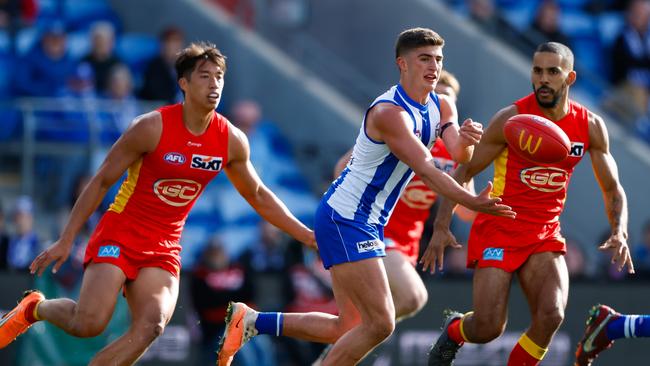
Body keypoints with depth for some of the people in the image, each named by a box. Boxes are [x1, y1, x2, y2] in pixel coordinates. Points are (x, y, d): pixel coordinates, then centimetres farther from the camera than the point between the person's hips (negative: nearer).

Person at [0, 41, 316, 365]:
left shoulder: (232, 141, 0)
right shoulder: (152, 128, -14)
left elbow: (258, 196, 16)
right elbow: (101, 182, -7)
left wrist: (307, 236, 12)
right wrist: (66, 240, -9)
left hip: (163, 249, 4)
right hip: (119, 237, -4)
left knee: (151, 326, -22)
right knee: (89, 323, -20)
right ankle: (35, 308, 14)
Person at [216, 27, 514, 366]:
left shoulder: (442, 107, 7)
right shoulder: (389, 112, -20)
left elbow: (460, 156, -4)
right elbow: (426, 170, -27)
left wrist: (466, 140, -27)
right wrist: (472, 202, -36)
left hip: (368, 223, 10)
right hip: (344, 220, -10)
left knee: (348, 329, 12)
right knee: (380, 323, -15)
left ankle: (249, 320, 20)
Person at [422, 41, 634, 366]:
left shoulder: (590, 126, -1)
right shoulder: (512, 118, -12)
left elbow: (612, 189, 9)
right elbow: (463, 171, -5)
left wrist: (619, 234, -10)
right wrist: (441, 226, -13)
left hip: (545, 235, 3)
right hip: (498, 231, -3)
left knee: (551, 316, -21)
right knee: (488, 328, -9)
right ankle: (453, 330, 28)